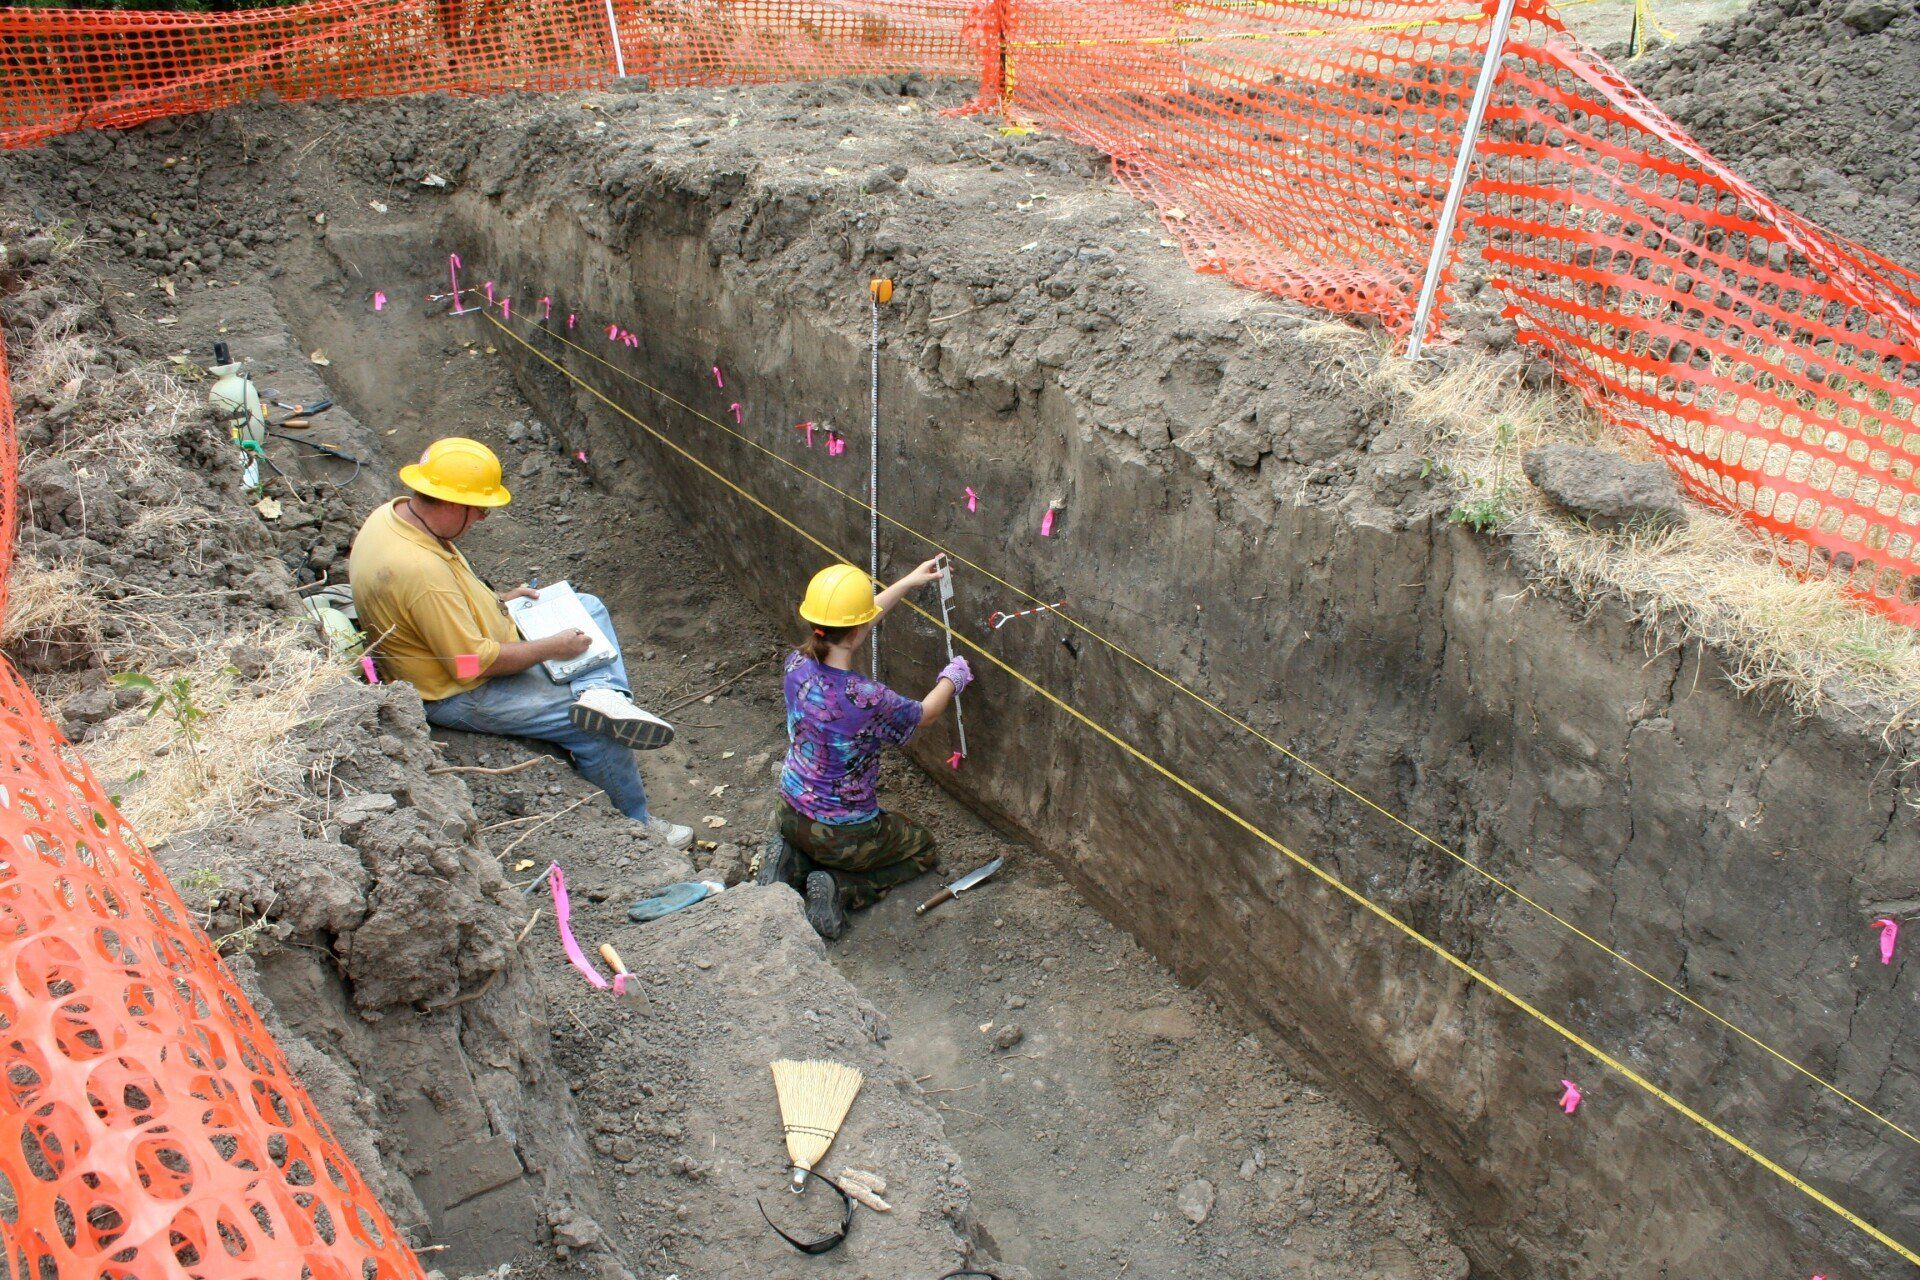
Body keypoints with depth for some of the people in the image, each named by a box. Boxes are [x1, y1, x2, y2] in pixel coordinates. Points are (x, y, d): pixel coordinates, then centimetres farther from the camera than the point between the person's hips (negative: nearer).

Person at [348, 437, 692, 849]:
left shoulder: (396, 512, -5)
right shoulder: (420, 570, -35)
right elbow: (473, 663, -30)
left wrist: (496, 599, 7)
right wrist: (553, 648, -19)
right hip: (457, 695, -10)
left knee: (588, 607, 11)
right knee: (599, 731, -12)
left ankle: (600, 692, -13)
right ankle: (634, 825, 8)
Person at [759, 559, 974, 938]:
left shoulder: (797, 664, -15)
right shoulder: (867, 699, -33)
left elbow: (849, 622, 4)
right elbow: (925, 714, -10)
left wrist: (908, 582, 11)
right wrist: (953, 677, 10)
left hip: (792, 816, 6)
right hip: (844, 833, -6)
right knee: (923, 848, 23)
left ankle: (794, 862, 10)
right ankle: (840, 889, 0)